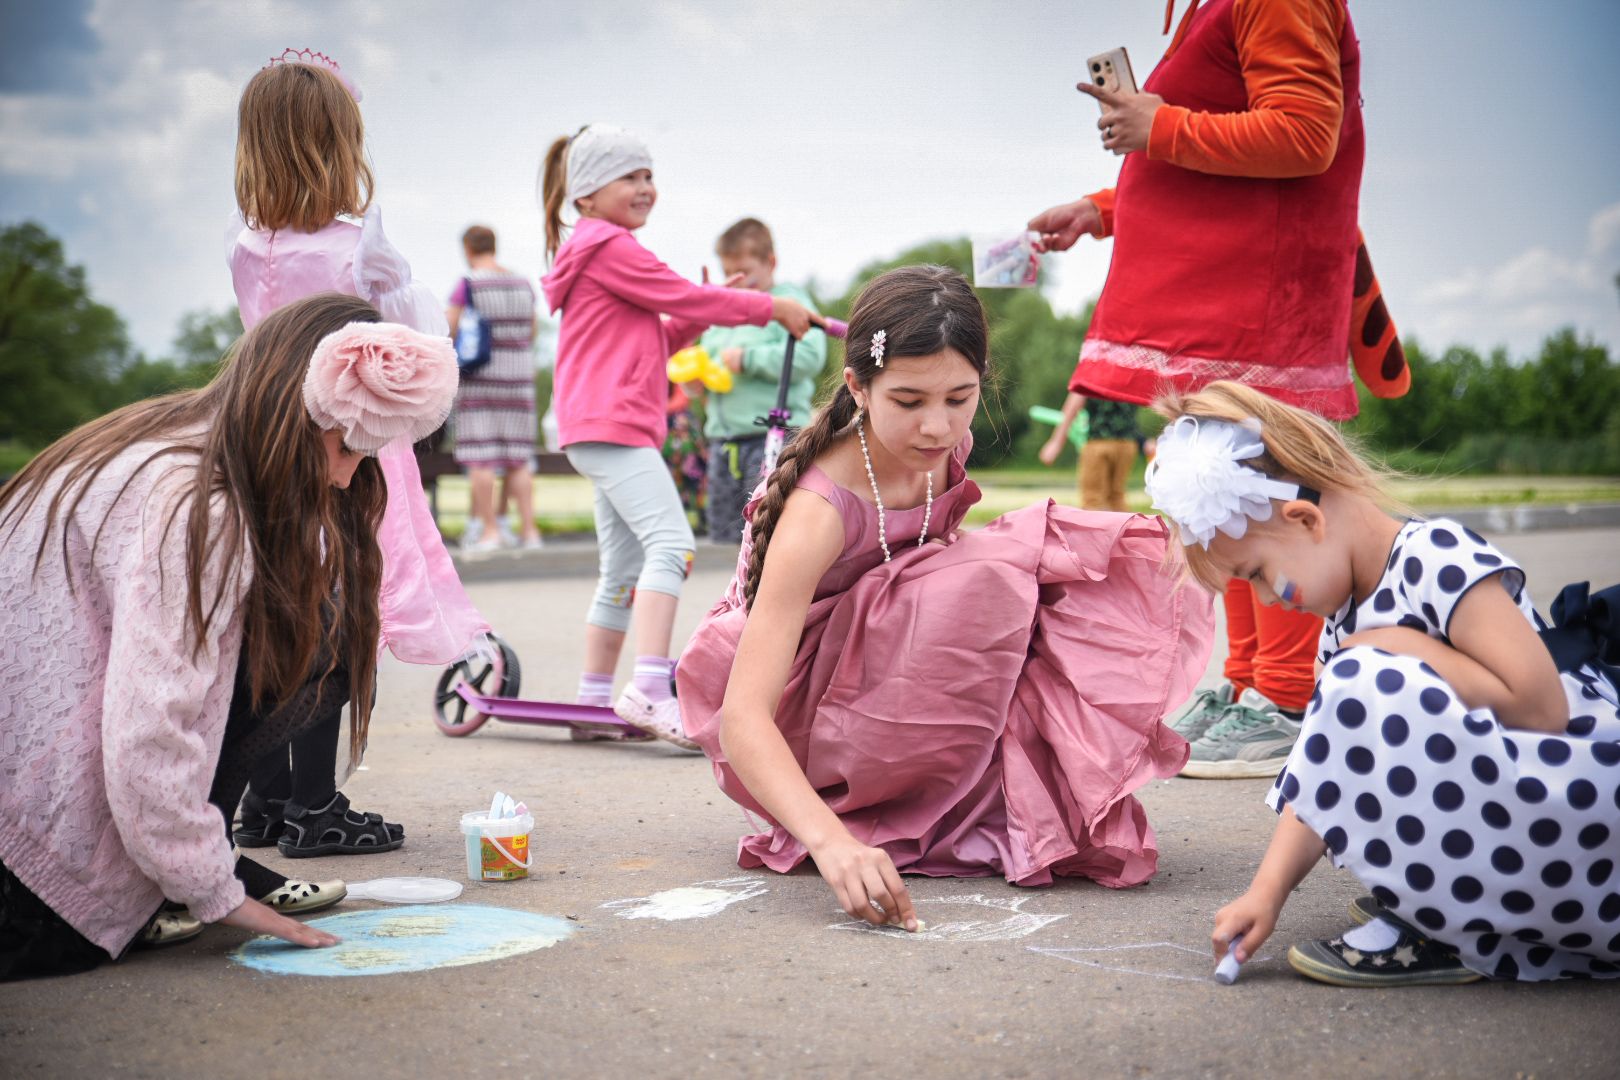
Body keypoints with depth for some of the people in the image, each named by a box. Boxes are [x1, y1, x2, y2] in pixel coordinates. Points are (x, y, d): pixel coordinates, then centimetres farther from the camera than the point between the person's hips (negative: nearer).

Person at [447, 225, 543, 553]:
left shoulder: (468, 284, -8)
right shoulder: (523, 284, 7)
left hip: (480, 377, -5)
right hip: (520, 374, 5)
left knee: (480, 455, 0)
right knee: (518, 456, 8)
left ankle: (488, 529, -1)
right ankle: (528, 528, 6)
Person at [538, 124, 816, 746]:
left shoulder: (602, 250, 26)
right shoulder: (609, 247, -7)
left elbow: (654, 340, 24)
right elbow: (684, 298, -10)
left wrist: (701, 311, 9)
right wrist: (773, 309, -3)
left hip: (604, 430, 11)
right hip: (610, 425, -11)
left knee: (624, 567, 15)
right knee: (669, 541, -23)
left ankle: (595, 696, 22)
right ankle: (650, 690, -31)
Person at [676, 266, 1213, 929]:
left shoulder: (942, 450, -11)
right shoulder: (819, 511, -32)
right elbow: (742, 717, -39)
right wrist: (829, 839, -54)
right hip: (786, 725, -7)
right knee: (982, 586, -29)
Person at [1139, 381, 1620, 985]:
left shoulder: (1436, 556, -16)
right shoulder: (1347, 620, 11)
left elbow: (1542, 706, -24)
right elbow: (1328, 772, 6)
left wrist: (1405, 648, -16)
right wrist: (1268, 890, -4)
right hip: (1484, 806, 10)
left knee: (1366, 683, -26)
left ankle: (1449, 934, -13)